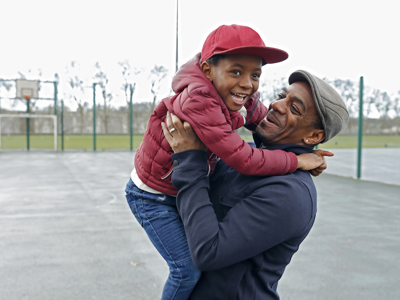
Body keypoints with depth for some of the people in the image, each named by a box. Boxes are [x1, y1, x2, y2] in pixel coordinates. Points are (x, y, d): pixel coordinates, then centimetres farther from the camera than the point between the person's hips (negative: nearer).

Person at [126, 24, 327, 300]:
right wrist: (295, 161, -25)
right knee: (188, 269, -8)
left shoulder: (244, 102, -12)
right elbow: (244, 159, -37)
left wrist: (307, 152, -10)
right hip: (153, 197, -8)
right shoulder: (197, 101, -36)